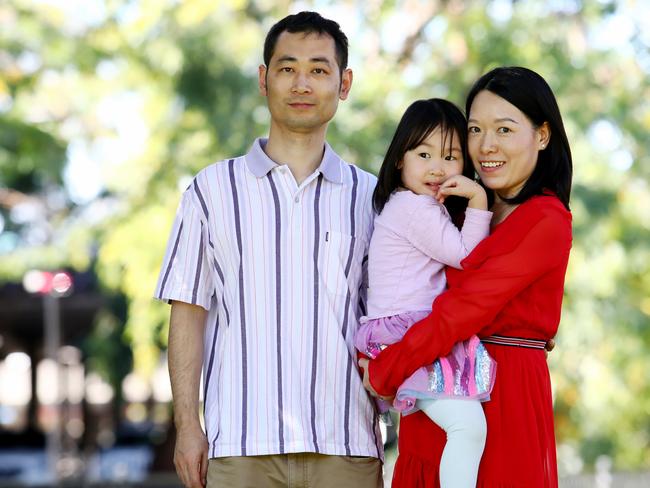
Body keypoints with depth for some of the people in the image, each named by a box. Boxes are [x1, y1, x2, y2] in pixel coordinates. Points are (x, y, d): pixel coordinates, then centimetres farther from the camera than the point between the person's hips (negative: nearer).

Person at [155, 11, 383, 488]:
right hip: (242, 448, -1)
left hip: (346, 448, 1)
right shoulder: (213, 189, 11)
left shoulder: (370, 197, 13)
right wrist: (187, 426, -1)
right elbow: (188, 314, 8)